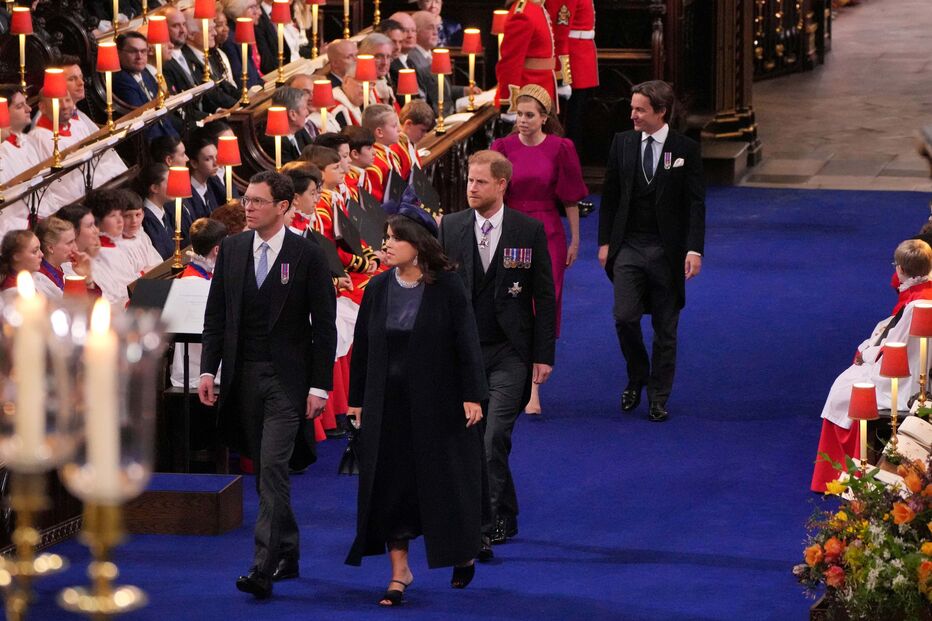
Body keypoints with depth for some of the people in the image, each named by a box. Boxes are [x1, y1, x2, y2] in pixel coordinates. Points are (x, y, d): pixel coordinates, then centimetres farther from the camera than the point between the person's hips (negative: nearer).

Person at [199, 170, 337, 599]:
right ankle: (287, 556, 24)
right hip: (242, 376, 5)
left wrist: (319, 386, -9)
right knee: (263, 471, 11)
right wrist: (208, 370, 2)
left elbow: (324, 326, -4)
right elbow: (216, 314, 11)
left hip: (286, 378, -5)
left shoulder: (308, 255, -5)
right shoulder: (232, 249, 7)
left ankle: (264, 567, -18)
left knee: (273, 468, -14)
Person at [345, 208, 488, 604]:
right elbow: (362, 347, 8)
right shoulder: (378, 289, 3)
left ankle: (463, 552, 30)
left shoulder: (447, 288, -8)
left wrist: (472, 395, -14)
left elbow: (466, 343, -9)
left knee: (444, 479, 6)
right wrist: (357, 400, 7)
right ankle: (399, 570, 9)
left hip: (437, 401, -3)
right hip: (388, 403, 4)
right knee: (390, 485, 2)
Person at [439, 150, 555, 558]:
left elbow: (544, 296, 1)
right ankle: (506, 519, 23)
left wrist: (544, 354, -4)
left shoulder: (530, 231, -2)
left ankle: (487, 528, -13)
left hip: (510, 352, -3)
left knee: (495, 438, -14)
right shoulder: (450, 227, 4)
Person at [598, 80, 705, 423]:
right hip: (628, 247, 2)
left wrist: (694, 250, -13)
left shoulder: (685, 149, -4)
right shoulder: (622, 143, 3)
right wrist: (605, 242, 4)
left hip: (666, 250, -1)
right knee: (625, 318, -10)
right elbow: (609, 196, 9)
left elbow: (695, 204, -4)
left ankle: (658, 397, 16)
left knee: (665, 329, 5)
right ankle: (637, 378, 16)